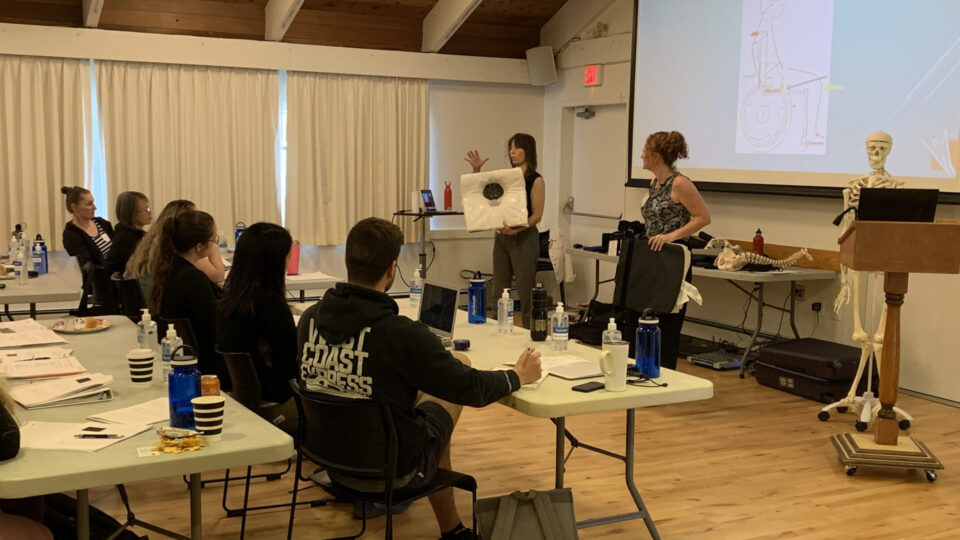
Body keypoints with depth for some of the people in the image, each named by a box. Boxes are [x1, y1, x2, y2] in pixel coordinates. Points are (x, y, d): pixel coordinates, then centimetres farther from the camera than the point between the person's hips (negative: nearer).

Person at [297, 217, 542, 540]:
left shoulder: (310, 318, -11)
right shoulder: (401, 335, -28)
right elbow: (472, 389, -16)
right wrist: (518, 376, 5)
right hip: (392, 467, -5)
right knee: (459, 367, 15)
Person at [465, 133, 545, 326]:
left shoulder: (535, 180, -7)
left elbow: (537, 216, -11)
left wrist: (516, 230, -26)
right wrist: (476, 169, 1)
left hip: (524, 238, -7)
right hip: (501, 237, 7)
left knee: (526, 292, -5)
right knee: (499, 292, 10)